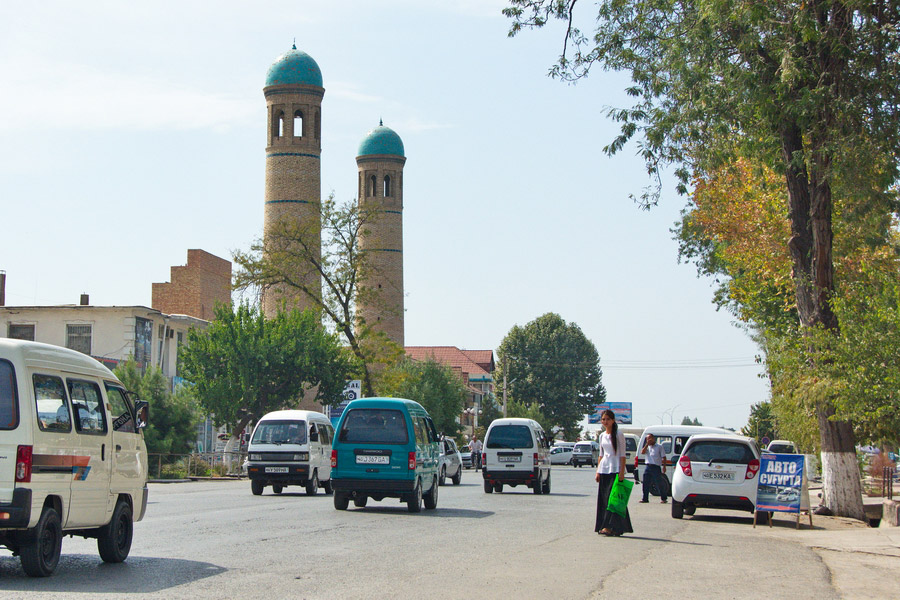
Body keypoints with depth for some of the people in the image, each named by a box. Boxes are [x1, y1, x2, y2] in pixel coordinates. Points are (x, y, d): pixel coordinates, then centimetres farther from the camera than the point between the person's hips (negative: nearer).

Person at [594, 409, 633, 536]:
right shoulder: (602, 436, 14)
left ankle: (610, 527, -15)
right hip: (604, 469, 6)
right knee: (603, 499, 3)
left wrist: (622, 471, -14)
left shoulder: (618, 435, -4)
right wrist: (598, 471, 13)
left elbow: (622, 455, -7)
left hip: (615, 469, -6)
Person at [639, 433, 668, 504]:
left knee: (659, 484, -4)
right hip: (648, 467, 4)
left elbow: (663, 457, 2)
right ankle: (645, 498, 9)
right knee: (646, 483, 2)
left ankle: (664, 499, 4)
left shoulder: (659, 447, 4)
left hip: (656, 467, -4)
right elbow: (642, 452, -4)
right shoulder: (647, 447, 15)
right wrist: (647, 444, -7)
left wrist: (664, 466, -7)